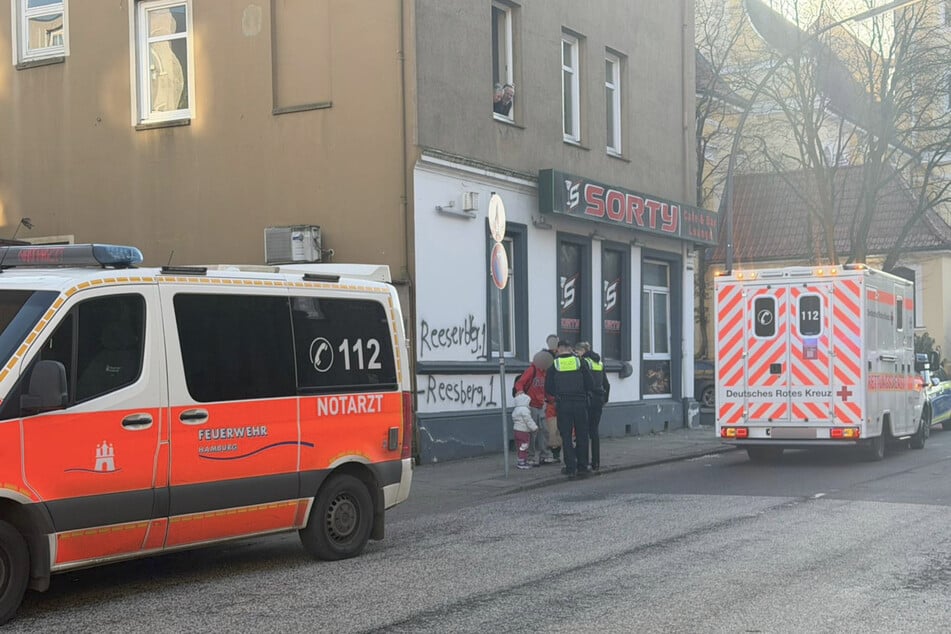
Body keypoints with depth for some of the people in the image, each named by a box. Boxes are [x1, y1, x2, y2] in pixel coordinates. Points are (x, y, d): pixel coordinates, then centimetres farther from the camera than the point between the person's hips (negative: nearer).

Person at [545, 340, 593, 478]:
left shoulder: (554, 364, -1)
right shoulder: (580, 362, 0)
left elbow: (548, 388, 0)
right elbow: (590, 385, 0)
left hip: (563, 405, -1)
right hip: (580, 403, 1)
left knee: (566, 437, 5)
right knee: (581, 436, 11)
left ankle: (570, 467, 0)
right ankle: (582, 467, 12)